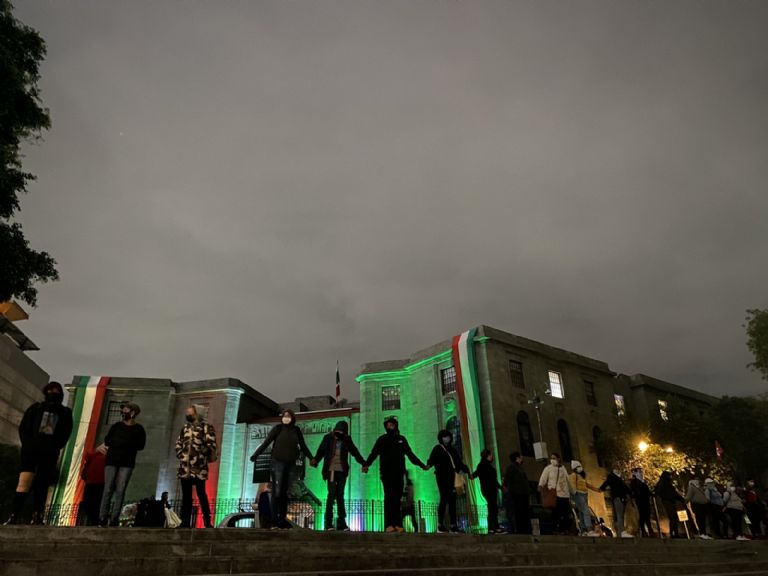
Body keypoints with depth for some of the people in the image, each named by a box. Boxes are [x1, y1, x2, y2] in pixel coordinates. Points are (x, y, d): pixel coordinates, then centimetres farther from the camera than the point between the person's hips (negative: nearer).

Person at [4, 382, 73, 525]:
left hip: (49, 453, 1)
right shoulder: (36, 408, 15)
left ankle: (38, 517, -1)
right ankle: (14, 516, -18)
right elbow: (23, 428, 7)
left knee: (42, 485, 0)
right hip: (31, 450, 0)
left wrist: (53, 448, -7)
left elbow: (65, 434, 7)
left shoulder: (65, 413, 15)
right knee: (24, 482, -14)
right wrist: (29, 445, -7)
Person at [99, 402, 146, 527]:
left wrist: (125, 443, -8)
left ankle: (114, 519, -7)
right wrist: (119, 443, -5)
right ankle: (102, 518, -2)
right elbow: (107, 441, 8)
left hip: (127, 463, -2)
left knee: (120, 491, -6)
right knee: (108, 489, -4)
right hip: (112, 460, 2)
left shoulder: (138, 428, 4)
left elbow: (141, 445, -4)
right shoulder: (117, 426, 12)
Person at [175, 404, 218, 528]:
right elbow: (178, 443, 20)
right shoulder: (185, 427, 18)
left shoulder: (206, 427, -1)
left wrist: (202, 457, -13)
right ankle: (185, 522, 13)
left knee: (201, 494, -5)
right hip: (184, 467, 6)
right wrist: (180, 454, 5)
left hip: (199, 466, -6)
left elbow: (211, 444, -8)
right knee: (186, 495, 8)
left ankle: (207, 522, 0)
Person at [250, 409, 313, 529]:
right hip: (278, 463, -3)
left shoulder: (296, 430, 7)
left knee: (285, 492, 7)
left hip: (291, 464, 3)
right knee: (277, 492, -5)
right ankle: (274, 521, -1)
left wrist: (312, 458, 8)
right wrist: (255, 455, -13)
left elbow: (303, 446, 13)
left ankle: (282, 520, 12)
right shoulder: (277, 428, -1)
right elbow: (266, 443, -4)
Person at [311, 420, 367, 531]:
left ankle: (341, 522, 6)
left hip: (342, 471, 3)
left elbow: (355, 452, 7)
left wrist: (363, 464, -5)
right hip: (331, 470, -3)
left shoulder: (347, 440, 10)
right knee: (332, 494, -8)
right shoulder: (328, 438, 2)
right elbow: (321, 451, -7)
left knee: (340, 495, 4)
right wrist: (315, 460, -27)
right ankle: (328, 522, -2)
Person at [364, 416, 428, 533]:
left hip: (399, 473, 3)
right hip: (386, 473, -2)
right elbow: (374, 453, -6)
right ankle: (389, 525, -9)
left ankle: (397, 524, -1)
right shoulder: (382, 439, 6)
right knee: (389, 498, -7)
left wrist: (422, 465, 18)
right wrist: (367, 464, -24)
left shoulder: (401, 439, 15)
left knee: (397, 498, -1)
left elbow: (410, 454, 21)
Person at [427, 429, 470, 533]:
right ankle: (440, 525, -6)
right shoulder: (438, 449, 4)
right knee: (444, 500, -10)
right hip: (442, 477, -6)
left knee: (452, 501, 5)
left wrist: (467, 471, 25)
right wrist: (429, 464, -32)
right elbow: (432, 459, -11)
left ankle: (453, 525, 9)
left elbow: (459, 463, 28)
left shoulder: (452, 450, 22)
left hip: (452, 478, 6)